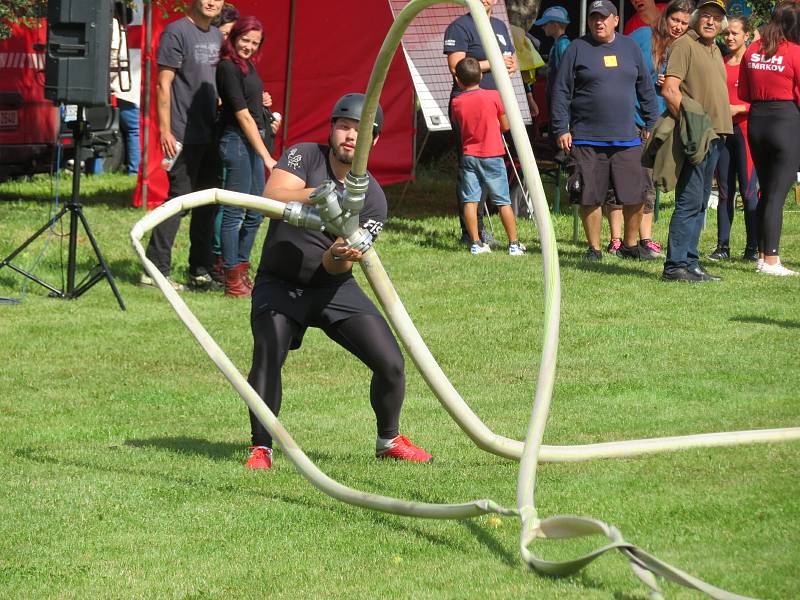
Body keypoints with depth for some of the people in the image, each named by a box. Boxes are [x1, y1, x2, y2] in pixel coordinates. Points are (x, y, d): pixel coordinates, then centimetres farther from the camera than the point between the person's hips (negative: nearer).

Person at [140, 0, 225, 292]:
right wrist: (165, 131, -17)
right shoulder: (176, 32, -9)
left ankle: (200, 272, 17)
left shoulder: (216, 36, 14)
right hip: (184, 135, -8)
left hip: (210, 134, 8)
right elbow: (164, 85, -12)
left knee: (208, 203, 10)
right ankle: (156, 270, -1)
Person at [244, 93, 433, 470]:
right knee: (266, 356, -26)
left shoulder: (372, 199, -6)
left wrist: (339, 258, -37)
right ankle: (261, 449, -12)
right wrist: (315, 194, -41)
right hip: (280, 284, -2)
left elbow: (336, 268, -13)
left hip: (333, 287, 2)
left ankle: (389, 441, 19)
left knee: (391, 364, -6)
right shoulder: (304, 157, -8)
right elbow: (270, 198, -26)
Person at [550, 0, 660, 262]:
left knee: (636, 196, 0)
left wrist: (652, 124, 12)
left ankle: (630, 245, 16)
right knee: (591, 198, 1)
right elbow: (561, 91, 1)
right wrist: (561, 129, -5)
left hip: (627, 139, 2)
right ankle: (594, 248, 13)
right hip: (587, 140, -2)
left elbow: (646, 89, 17)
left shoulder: (630, 48, 11)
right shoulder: (578, 49, 2)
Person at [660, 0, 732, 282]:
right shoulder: (684, 44, -8)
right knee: (689, 201, -12)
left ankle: (690, 263, 15)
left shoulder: (714, 50, 19)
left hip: (714, 134, 9)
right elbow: (669, 90, -17)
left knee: (699, 203, 11)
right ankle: (675, 266, -11)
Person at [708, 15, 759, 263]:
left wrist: (739, 108, -17)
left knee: (748, 191, -7)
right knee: (724, 191, 5)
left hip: (745, 129, -5)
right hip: (721, 130, 5)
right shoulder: (720, 63, 14)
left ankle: (753, 247, -4)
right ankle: (722, 246, 7)